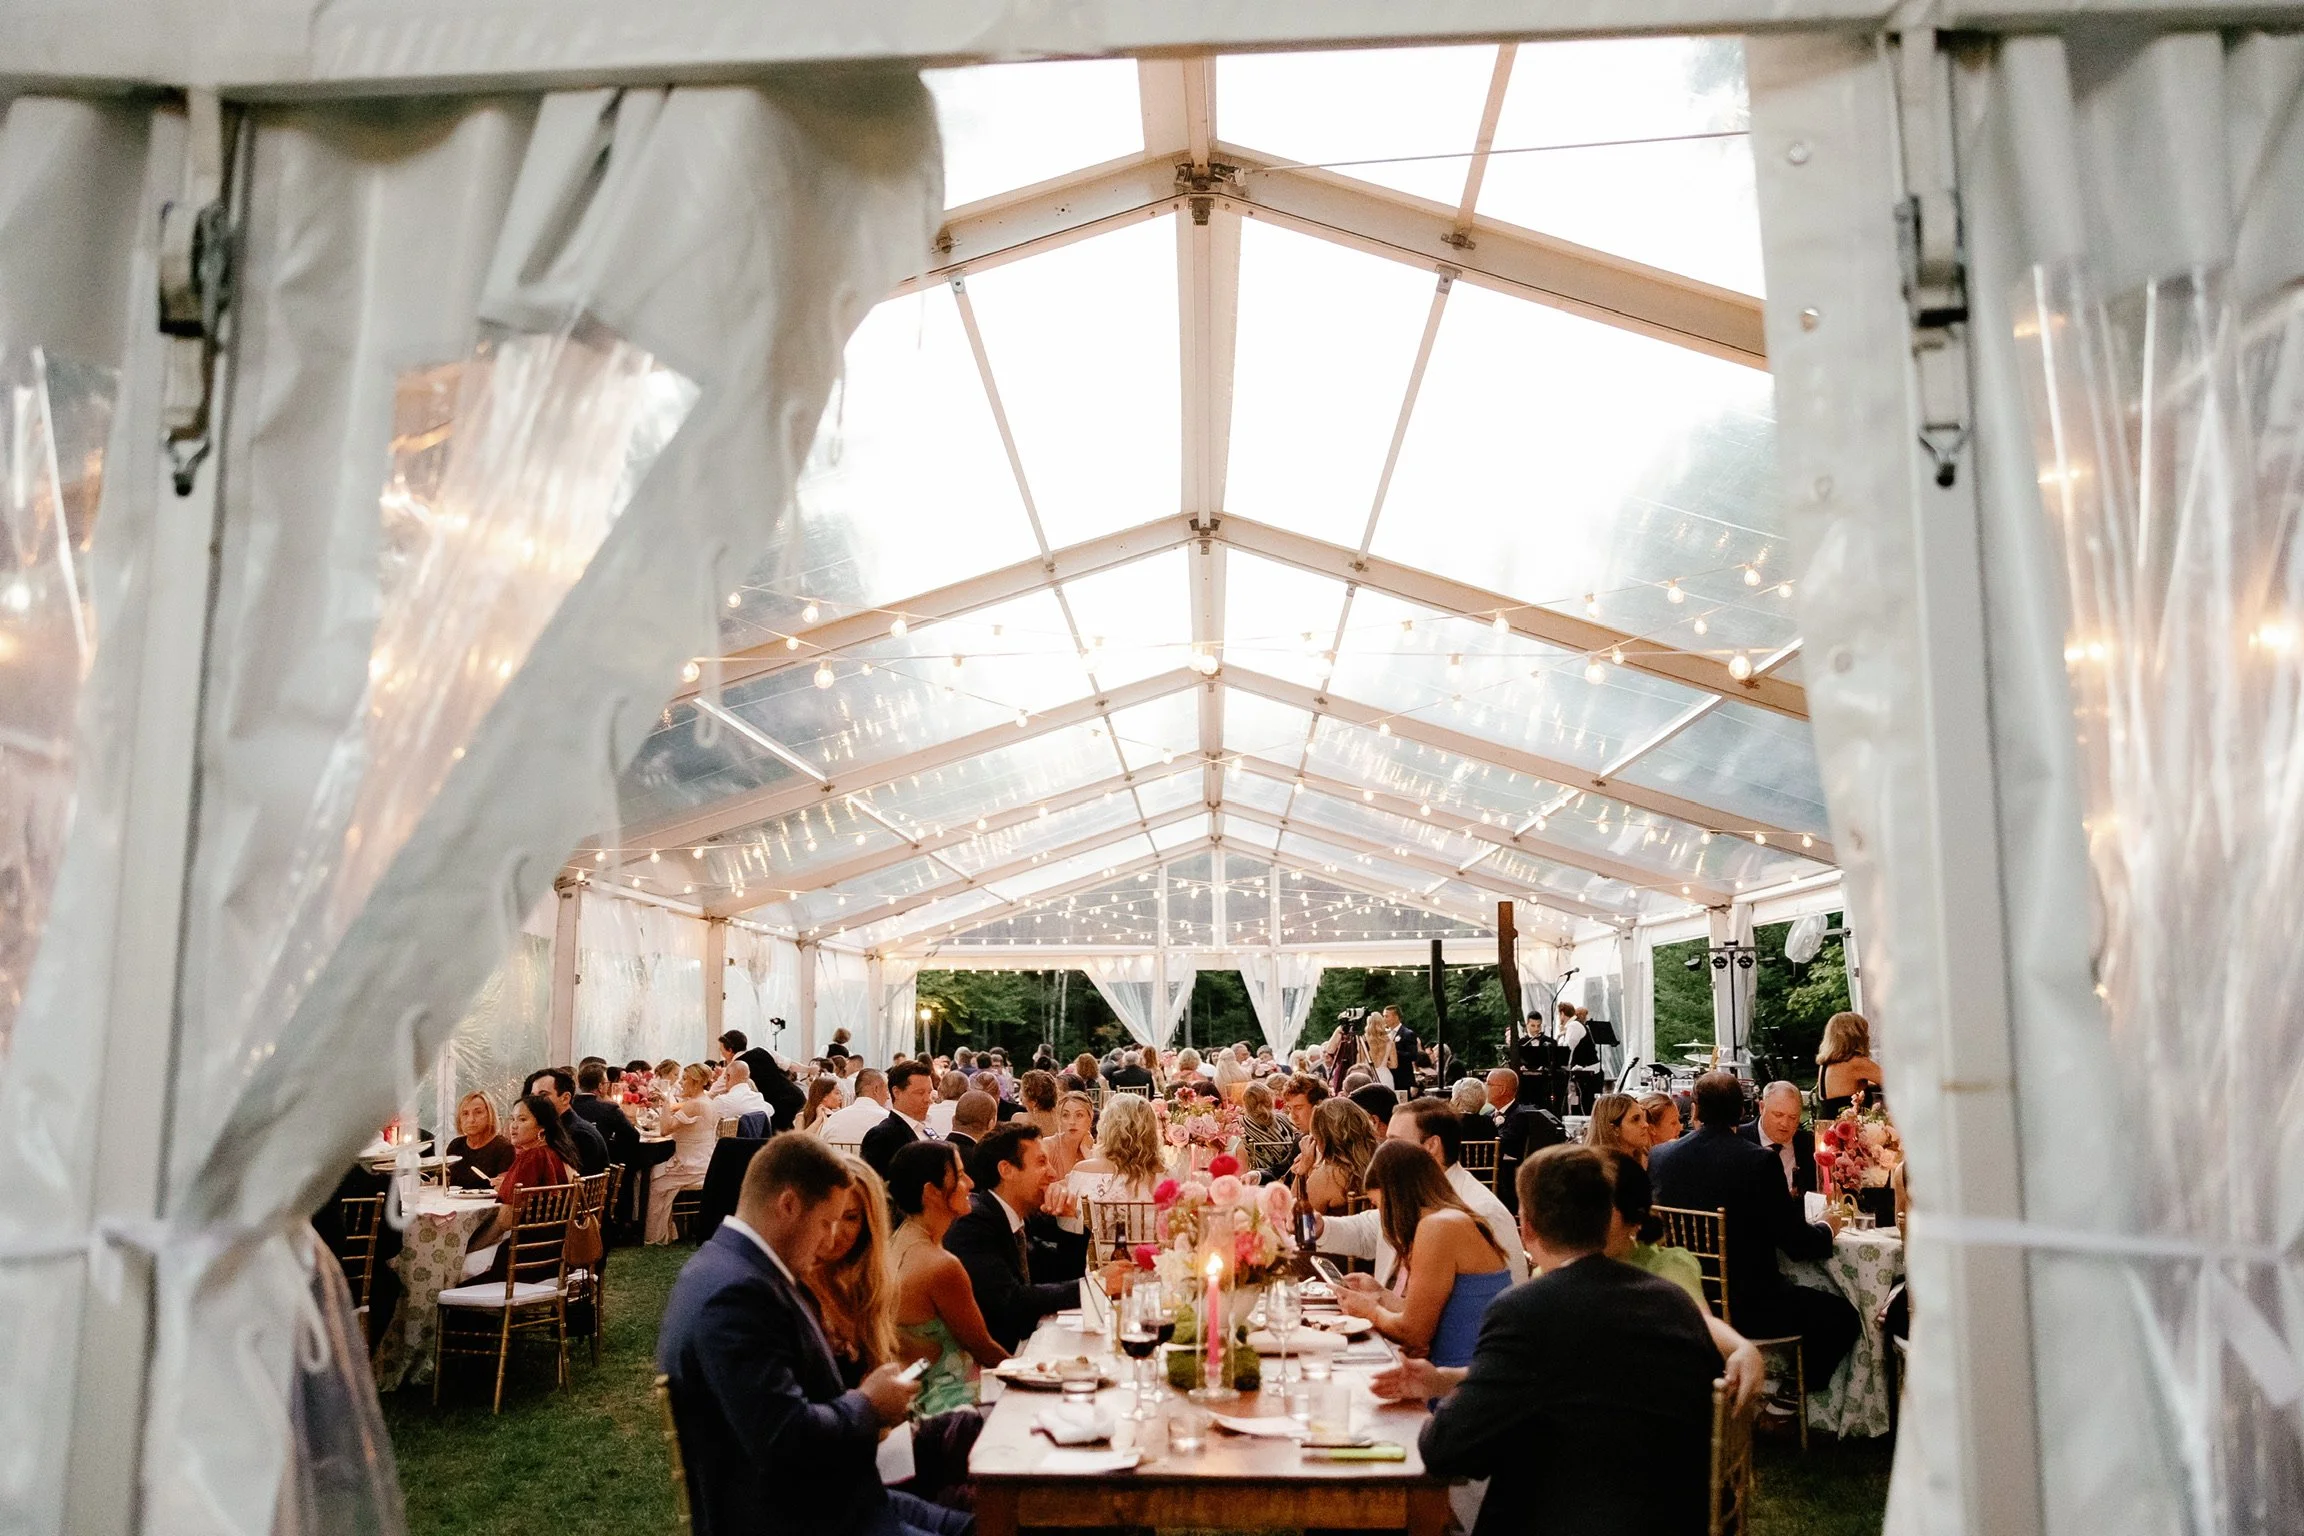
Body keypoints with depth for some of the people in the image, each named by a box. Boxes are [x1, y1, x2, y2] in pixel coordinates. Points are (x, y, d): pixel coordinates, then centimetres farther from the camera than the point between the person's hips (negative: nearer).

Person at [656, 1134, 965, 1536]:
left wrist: (860, 1396, -1)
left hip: (823, 1499, 10)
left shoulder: (731, 1268, 8)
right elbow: (786, 1440, -28)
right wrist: (867, 1406, -12)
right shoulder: (736, 1293, -24)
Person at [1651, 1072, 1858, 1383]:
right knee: (1841, 1316, 14)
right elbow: (1797, 1244, -11)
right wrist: (1826, 1228, 13)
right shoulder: (1759, 1162, -16)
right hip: (1749, 1307, -6)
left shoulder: (1658, 1158, -3)